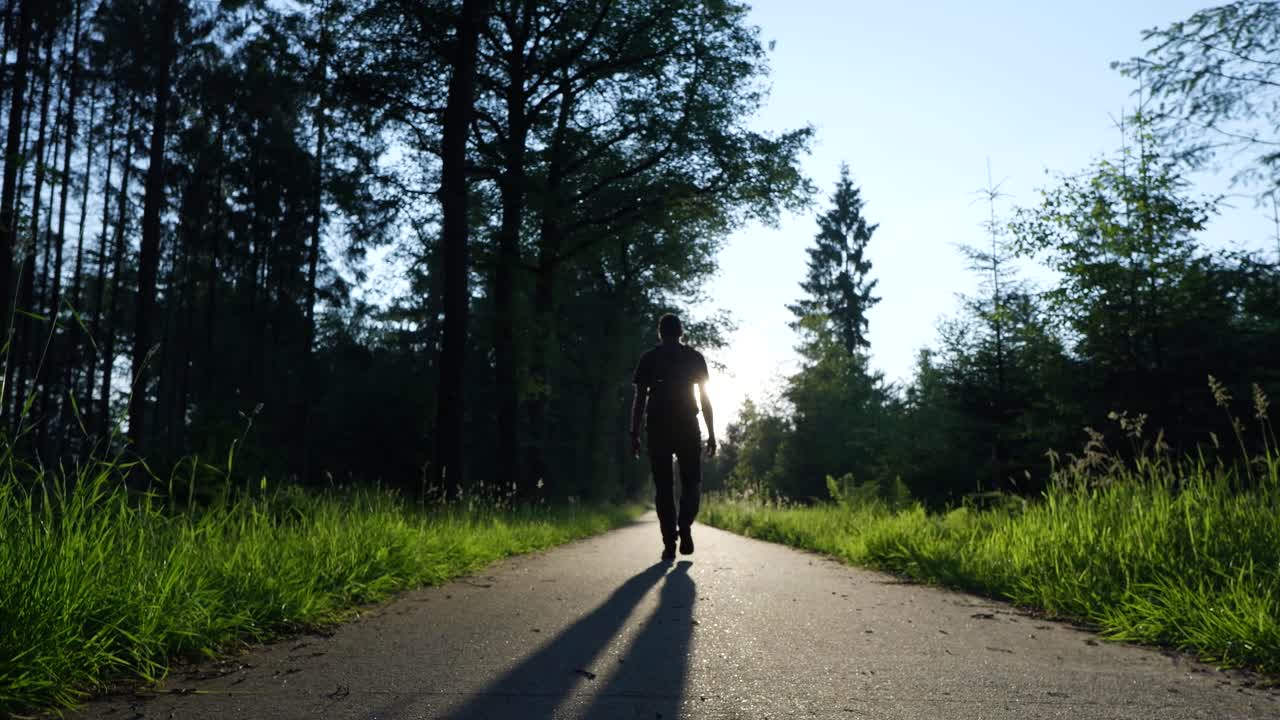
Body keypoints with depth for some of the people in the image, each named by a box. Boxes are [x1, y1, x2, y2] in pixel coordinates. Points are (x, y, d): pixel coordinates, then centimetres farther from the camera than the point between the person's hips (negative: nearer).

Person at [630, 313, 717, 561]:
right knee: (691, 482, 10)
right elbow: (705, 397, 3)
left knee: (663, 485, 5)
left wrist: (635, 434, 3)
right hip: (688, 428, 0)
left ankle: (669, 543, 0)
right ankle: (684, 526, -15)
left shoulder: (648, 358, 7)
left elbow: (640, 398, 1)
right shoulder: (694, 357, 7)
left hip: (657, 428, 0)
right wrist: (711, 433, 6)